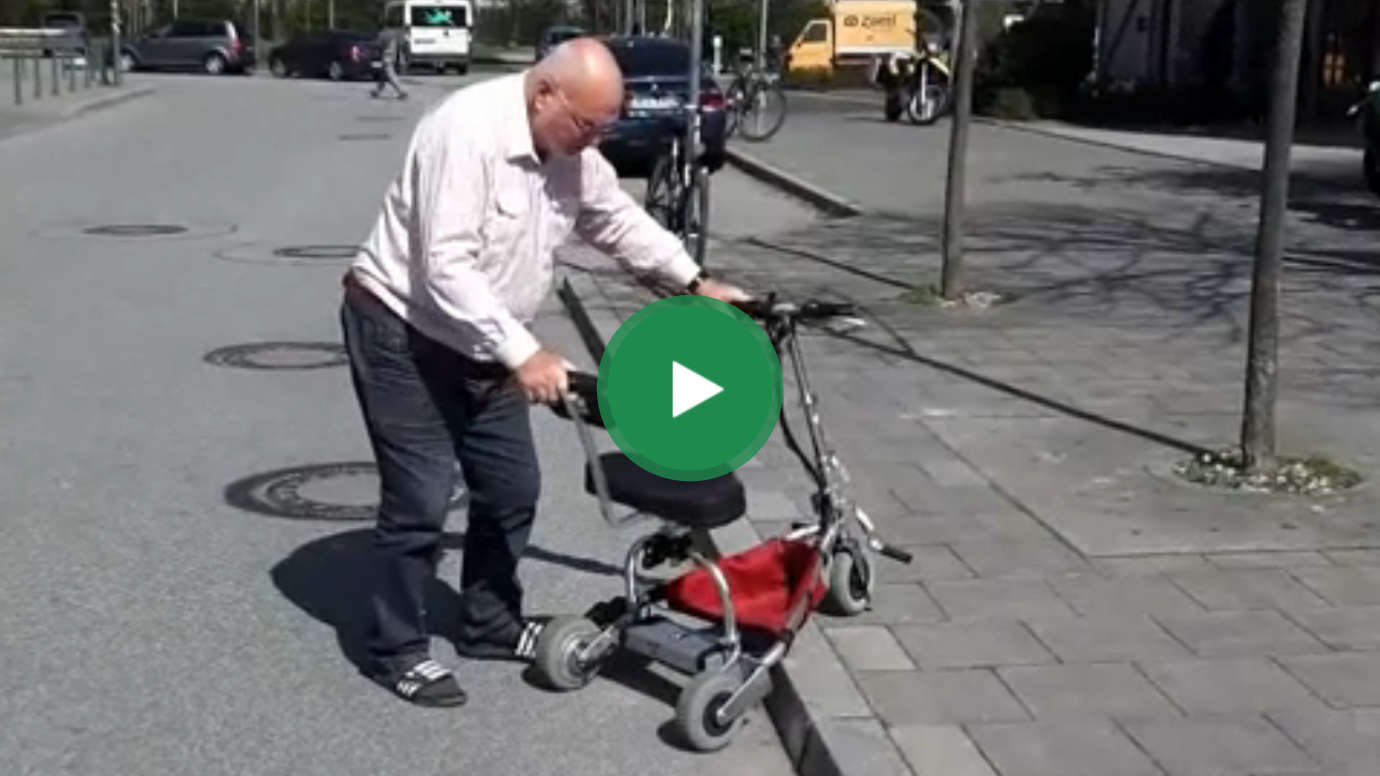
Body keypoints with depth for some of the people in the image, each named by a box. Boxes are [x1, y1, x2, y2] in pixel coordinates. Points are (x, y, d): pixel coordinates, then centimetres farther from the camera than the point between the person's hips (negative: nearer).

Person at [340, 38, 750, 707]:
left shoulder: (571, 150, -2)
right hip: (401, 332, -8)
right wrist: (524, 354, -34)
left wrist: (693, 282, 7)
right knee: (421, 500, -8)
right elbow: (447, 268, -33)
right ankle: (394, 650, 9)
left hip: (480, 344, 8)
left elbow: (619, 220, 15)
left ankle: (489, 623, 29)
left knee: (512, 489, 11)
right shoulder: (467, 130, -28)